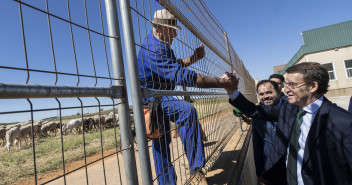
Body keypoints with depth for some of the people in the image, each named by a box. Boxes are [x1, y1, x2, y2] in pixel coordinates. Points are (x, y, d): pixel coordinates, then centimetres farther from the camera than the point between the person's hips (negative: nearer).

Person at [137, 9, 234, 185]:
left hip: (158, 98, 10)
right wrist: (221, 82, -34)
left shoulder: (160, 43, 6)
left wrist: (193, 57, 0)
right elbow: (183, 76, -36)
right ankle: (196, 168, -24)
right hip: (150, 98, -10)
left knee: (161, 141, 15)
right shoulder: (154, 50, -28)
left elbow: (175, 66, 18)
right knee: (186, 110, -33)